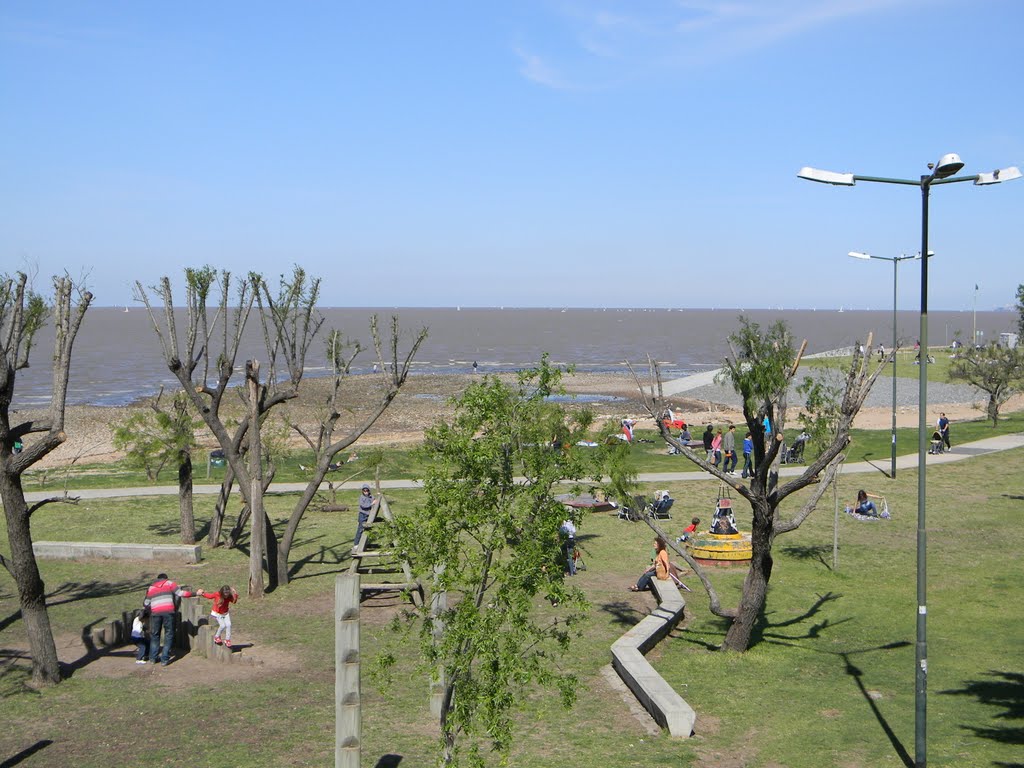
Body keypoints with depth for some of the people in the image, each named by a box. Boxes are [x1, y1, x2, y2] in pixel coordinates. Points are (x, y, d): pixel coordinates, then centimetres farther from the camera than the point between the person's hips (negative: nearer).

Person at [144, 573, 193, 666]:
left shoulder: (151, 587, 22)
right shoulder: (169, 583, 14)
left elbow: (146, 604, 21)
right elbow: (180, 593, 2)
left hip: (155, 613, 2)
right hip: (168, 612, -2)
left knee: (154, 634, 19)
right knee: (168, 635, 6)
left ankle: (153, 658, 20)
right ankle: (164, 659, 2)